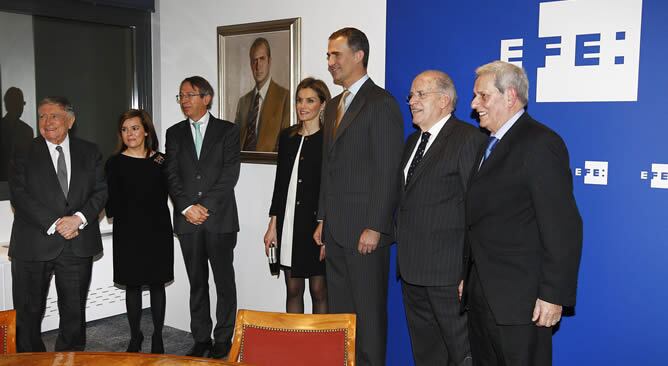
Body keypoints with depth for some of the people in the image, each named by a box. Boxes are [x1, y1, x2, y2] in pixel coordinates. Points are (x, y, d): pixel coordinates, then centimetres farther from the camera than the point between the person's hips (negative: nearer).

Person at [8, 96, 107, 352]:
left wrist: (79, 218, -15)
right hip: (34, 245, -1)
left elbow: (101, 191, 2)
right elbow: (19, 197, -7)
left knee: (75, 312, 10)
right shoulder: (23, 155, 2)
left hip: (77, 245, 2)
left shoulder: (90, 153, 8)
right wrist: (54, 225, -16)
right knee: (28, 313, 7)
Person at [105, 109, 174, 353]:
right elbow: (112, 205, -2)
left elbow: (164, 196, 1)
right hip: (128, 232, -1)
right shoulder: (115, 164, -1)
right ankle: (135, 336, 24)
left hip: (158, 230, 1)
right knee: (132, 285, 8)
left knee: (157, 284, 8)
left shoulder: (161, 161, 2)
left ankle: (157, 336, 22)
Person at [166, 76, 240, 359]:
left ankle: (223, 339, 13)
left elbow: (230, 174, -6)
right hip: (188, 219, 3)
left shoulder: (228, 130, 4)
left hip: (220, 218, -3)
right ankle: (201, 339, 18)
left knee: (224, 280, 3)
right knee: (197, 282, 9)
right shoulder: (175, 133, 13)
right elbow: (172, 175, 4)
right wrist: (188, 207, -10)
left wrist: (205, 206, -12)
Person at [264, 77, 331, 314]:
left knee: (319, 290, 5)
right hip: (289, 223, 5)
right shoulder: (287, 136, 10)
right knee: (293, 289, 12)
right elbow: (280, 182, 12)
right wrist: (273, 225, 10)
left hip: (317, 224, -5)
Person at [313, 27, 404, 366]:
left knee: (368, 310, 3)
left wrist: (375, 227, -18)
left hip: (365, 229, -8)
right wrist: (323, 219, 16)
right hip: (336, 229, 8)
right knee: (339, 308, 14)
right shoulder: (334, 105, 17)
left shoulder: (381, 103, -9)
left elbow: (389, 171, -15)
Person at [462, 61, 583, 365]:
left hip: (518, 299, -8)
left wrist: (554, 295, -18)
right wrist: (467, 276, 15)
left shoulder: (541, 143, -14)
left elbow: (563, 227, -18)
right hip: (481, 293, 9)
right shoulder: (491, 145, 14)